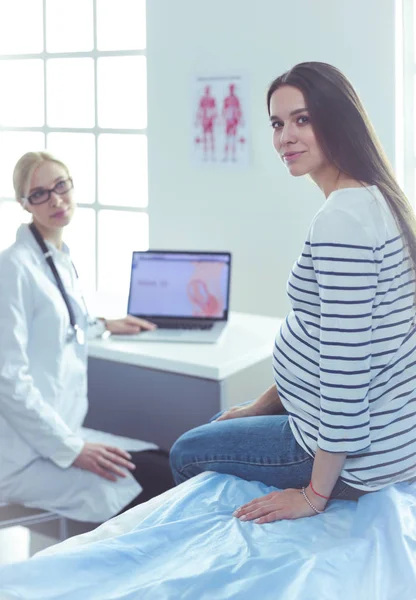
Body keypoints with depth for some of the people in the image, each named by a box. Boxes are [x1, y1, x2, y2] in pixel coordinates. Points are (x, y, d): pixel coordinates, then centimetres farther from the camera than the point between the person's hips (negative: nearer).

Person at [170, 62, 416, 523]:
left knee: (186, 454, 12)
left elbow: (345, 366, -28)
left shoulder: (341, 220, -26)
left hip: (355, 456, -10)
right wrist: (261, 407, 18)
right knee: (222, 423, 30)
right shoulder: (374, 200, 6)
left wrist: (315, 493, -20)